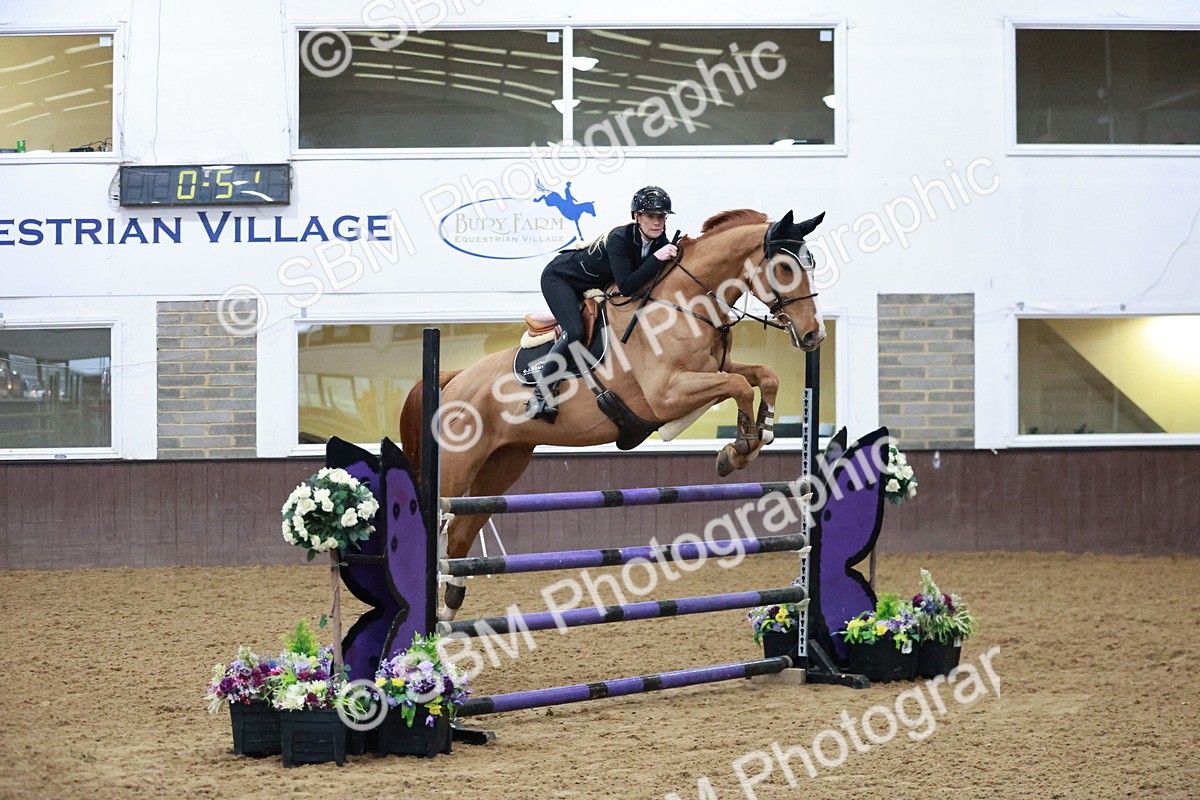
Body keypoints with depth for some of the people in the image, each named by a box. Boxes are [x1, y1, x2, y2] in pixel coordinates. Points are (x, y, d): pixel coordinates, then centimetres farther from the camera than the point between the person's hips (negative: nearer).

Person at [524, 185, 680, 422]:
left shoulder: (660, 242, -13)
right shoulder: (619, 238, -34)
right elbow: (626, 287, -40)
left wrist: (677, 254, -20)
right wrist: (656, 259, -44)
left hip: (593, 287, 9)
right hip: (560, 277, -9)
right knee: (575, 332, -26)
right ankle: (540, 393, -19)